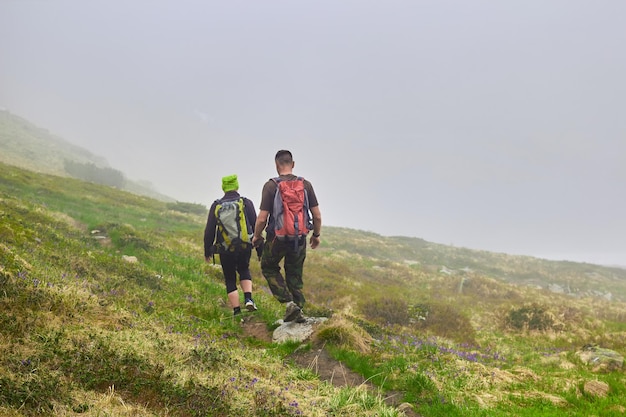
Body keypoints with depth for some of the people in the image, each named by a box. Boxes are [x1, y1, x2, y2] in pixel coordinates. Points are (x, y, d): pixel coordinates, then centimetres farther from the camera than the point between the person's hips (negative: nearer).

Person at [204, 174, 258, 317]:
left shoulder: (216, 206, 0)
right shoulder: (246, 203, -1)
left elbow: (209, 230, 2)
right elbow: (256, 225, 0)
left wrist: (207, 251, 11)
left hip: (226, 249, -1)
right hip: (245, 247, 1)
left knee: (230, 280, 12)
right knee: (244, 270, 26)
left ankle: (237, 312, 6)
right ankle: (248, 299, 3)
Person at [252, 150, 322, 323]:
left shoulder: (271, 186, -12)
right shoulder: (306, 185, -2)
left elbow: (262, 218, -13)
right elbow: (317, 216, 0)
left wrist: (256, 236, 5)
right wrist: (316, 235, 17)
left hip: (277, 237, -3)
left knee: (269, 268, 18)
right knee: (295, 275, 19)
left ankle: (288, 302, 2)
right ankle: (299, 310, 17)